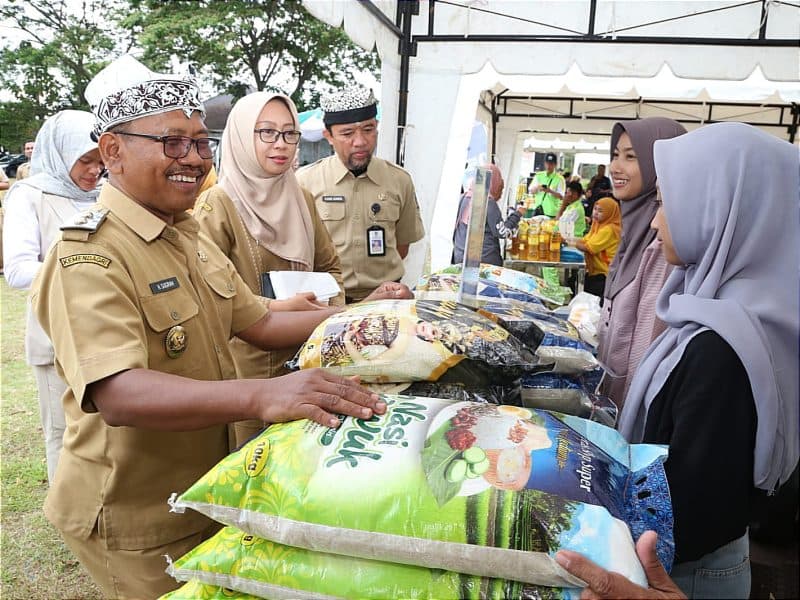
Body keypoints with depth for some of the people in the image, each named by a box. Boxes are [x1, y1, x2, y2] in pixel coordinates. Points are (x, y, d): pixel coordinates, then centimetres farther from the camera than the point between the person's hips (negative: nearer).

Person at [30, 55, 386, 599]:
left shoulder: (190, 235, 5)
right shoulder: (89, 258, -24)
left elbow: (259, 323, 8)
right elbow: (118, 395, -37)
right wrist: (261, 396, -50)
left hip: (207, 491, 8)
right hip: (137, 522, -8)